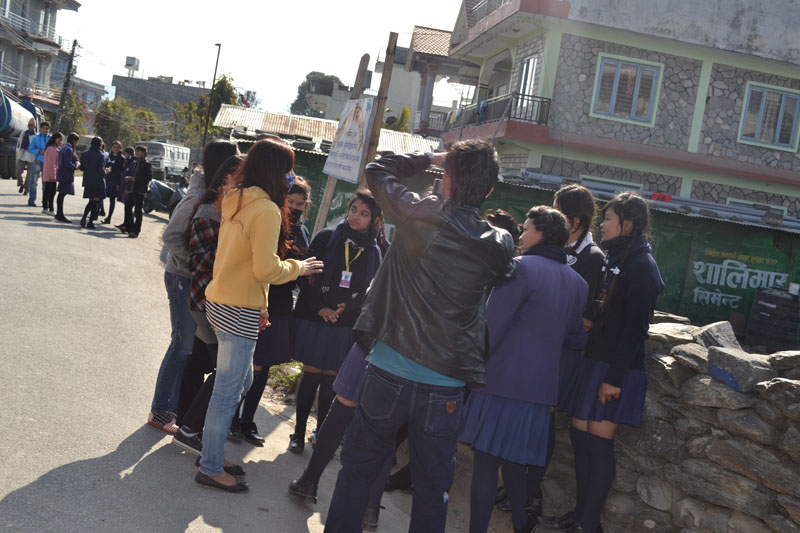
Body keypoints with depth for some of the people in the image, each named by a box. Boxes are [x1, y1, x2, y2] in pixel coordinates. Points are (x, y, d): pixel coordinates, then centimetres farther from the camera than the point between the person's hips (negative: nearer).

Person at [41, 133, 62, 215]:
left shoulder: (55, 148, 17)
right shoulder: (51, 149, -16)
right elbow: (51, 163, -21)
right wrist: (53, 175, -21)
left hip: (47, 175, 10)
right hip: (51, 174, -10)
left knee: (47, 191, 14)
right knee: (52, 192, -8)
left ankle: (45, 208, 21)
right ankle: (51, 210, -7)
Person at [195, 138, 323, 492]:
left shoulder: (235, 201, 9)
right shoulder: (267, 210, -18)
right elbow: (266, 270, -19)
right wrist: (299, 268, -2)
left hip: (219, 301, 9)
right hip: (239, 313, -9)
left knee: (241, 380, 22)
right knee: (228, 391, 1)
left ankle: (211, 446, 31)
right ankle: (210, 469, 12)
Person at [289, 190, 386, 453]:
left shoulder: (376, 251, 3)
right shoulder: (327, 237, -1)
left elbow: (372, 291, 5)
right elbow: (307, 277, -3)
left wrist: (348, 308, -11)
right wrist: (320, 308, -13)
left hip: (346, 325, 1)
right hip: (314, 318, -1)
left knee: (330, 378, 6)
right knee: (311, 373, 2)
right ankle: (299, 432, 13)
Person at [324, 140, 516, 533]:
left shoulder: (418, 216, -9)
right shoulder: (499, 245, -2)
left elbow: (377, 171, 7)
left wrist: (430, 158, 15)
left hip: (389, 373, -2)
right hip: (445, 386, 2)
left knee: (357, 470, 14)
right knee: (432, 488, 14)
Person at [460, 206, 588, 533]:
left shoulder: (522, 267, -10)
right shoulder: (577, 282, 10)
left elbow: (492, 323, -14)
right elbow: (577, 340, 16)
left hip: (502, 379, -7)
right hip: (541, 384, 7)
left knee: (486, 460, -1)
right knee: (514, 456, 21)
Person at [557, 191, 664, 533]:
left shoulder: (641, 266, -11)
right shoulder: (613, 260, 15)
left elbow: (635, 328, -16)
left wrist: (615, 376, -19)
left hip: (615, 368, -8)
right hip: (593, 360, 8)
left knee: (598, 443, -3)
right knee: (580, 437, 8)